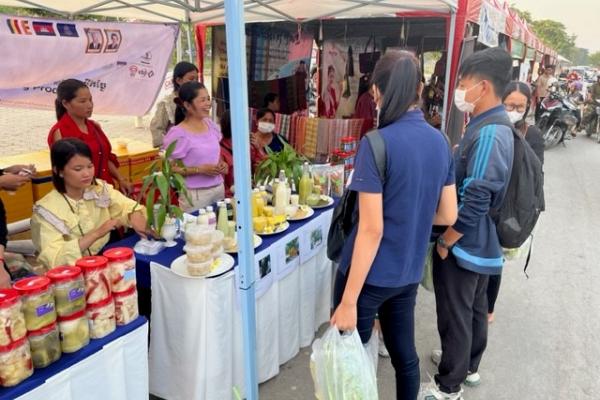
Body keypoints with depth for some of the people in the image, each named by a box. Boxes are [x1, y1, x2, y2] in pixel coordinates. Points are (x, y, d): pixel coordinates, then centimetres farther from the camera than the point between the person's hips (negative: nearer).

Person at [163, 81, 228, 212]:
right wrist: (200, 169, -19)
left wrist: (222, 164, 0)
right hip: (195, 194, -6)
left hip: (219, 188, 6)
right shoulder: (178, 134, -13)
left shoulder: (210, 124, 6)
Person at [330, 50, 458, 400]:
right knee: (405, 355, 21)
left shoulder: (377, 144, -19)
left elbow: (371, 230, -21)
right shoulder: (441, 142, 1)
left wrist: (348, 300, -15)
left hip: (370, 275, -6)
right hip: (409, 273, 6)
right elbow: (449, 215, 7)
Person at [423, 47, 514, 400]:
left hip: (464, 245, -10)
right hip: (481, 243, 10)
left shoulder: (488, 134, -26)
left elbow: (474, 203, -28)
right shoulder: (492, 125, 6)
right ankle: (469, 365, 44)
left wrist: (444, 242, -17)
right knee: (475, 308, 24)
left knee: (455, 317, 6)